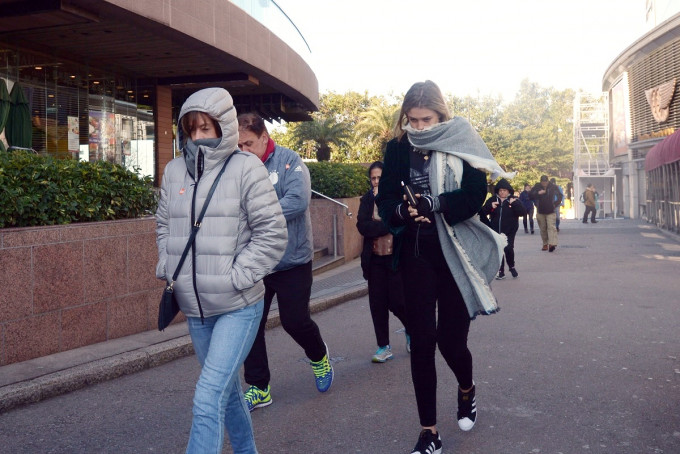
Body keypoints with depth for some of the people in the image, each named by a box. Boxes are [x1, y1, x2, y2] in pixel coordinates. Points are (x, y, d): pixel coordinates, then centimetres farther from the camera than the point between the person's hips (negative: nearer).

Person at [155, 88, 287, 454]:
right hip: (194, 308, 6)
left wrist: (236, 277, -15)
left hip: (238, 307, -5)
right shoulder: (174, 170, 5)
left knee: (208, 399, -12)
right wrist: (167, 268, 6)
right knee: (228, 390, 21)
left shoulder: (246, 168, -10)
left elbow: (272, 234, -11)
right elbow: (164, 226, 19)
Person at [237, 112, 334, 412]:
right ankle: (259, 388, 20)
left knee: (294, 320, 2)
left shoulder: (289, 161, -9)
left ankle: (319, 356, 36)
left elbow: (298, 200, -24)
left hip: (292, 260, -4)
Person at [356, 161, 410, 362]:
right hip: (375, 259, 4)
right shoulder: (367, 199, 7)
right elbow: (362, 226, -8)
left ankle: (411, 332, 28)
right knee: (378, 304, 4)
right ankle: (383, 346, 16)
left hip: (396, 258, -3)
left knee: (397, 302, -3)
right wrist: (389, 225, -15)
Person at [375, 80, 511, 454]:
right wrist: (403, 211, -20)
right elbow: (385, 199, 2)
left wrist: (431, 204, -26)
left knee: (451, 340, 2)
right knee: (421, 342, 2)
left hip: (456, 255, -2)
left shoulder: (460, 142, -4)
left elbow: (475, 195, -12)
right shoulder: (398, 148, 3)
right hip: (416, 255, 2)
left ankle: (466, 389, 39)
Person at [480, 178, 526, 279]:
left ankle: (512, 267, 13)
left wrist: (514, 204, -18)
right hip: (496, 230, 3)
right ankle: (501, 272, 14)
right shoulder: (492, 200, 5)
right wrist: (490, 206, -12)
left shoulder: (514, 200, 0)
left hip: (509, 230, -2)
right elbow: (483, 212, 4)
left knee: (508, 249, -13)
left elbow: (523, 212, -8)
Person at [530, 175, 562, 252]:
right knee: (543, 228, 6)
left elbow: (559, 196, 12)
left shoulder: (553, 187, -3)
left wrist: (555, 205, 4)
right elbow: (530, 196, -2)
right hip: (540, 211, 2)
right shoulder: (537, 187, -3)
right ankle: (545, 244, 15)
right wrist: (538, 193, -16)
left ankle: (552, 243, -24)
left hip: (550, 211, -2)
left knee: (551, 227, -14)